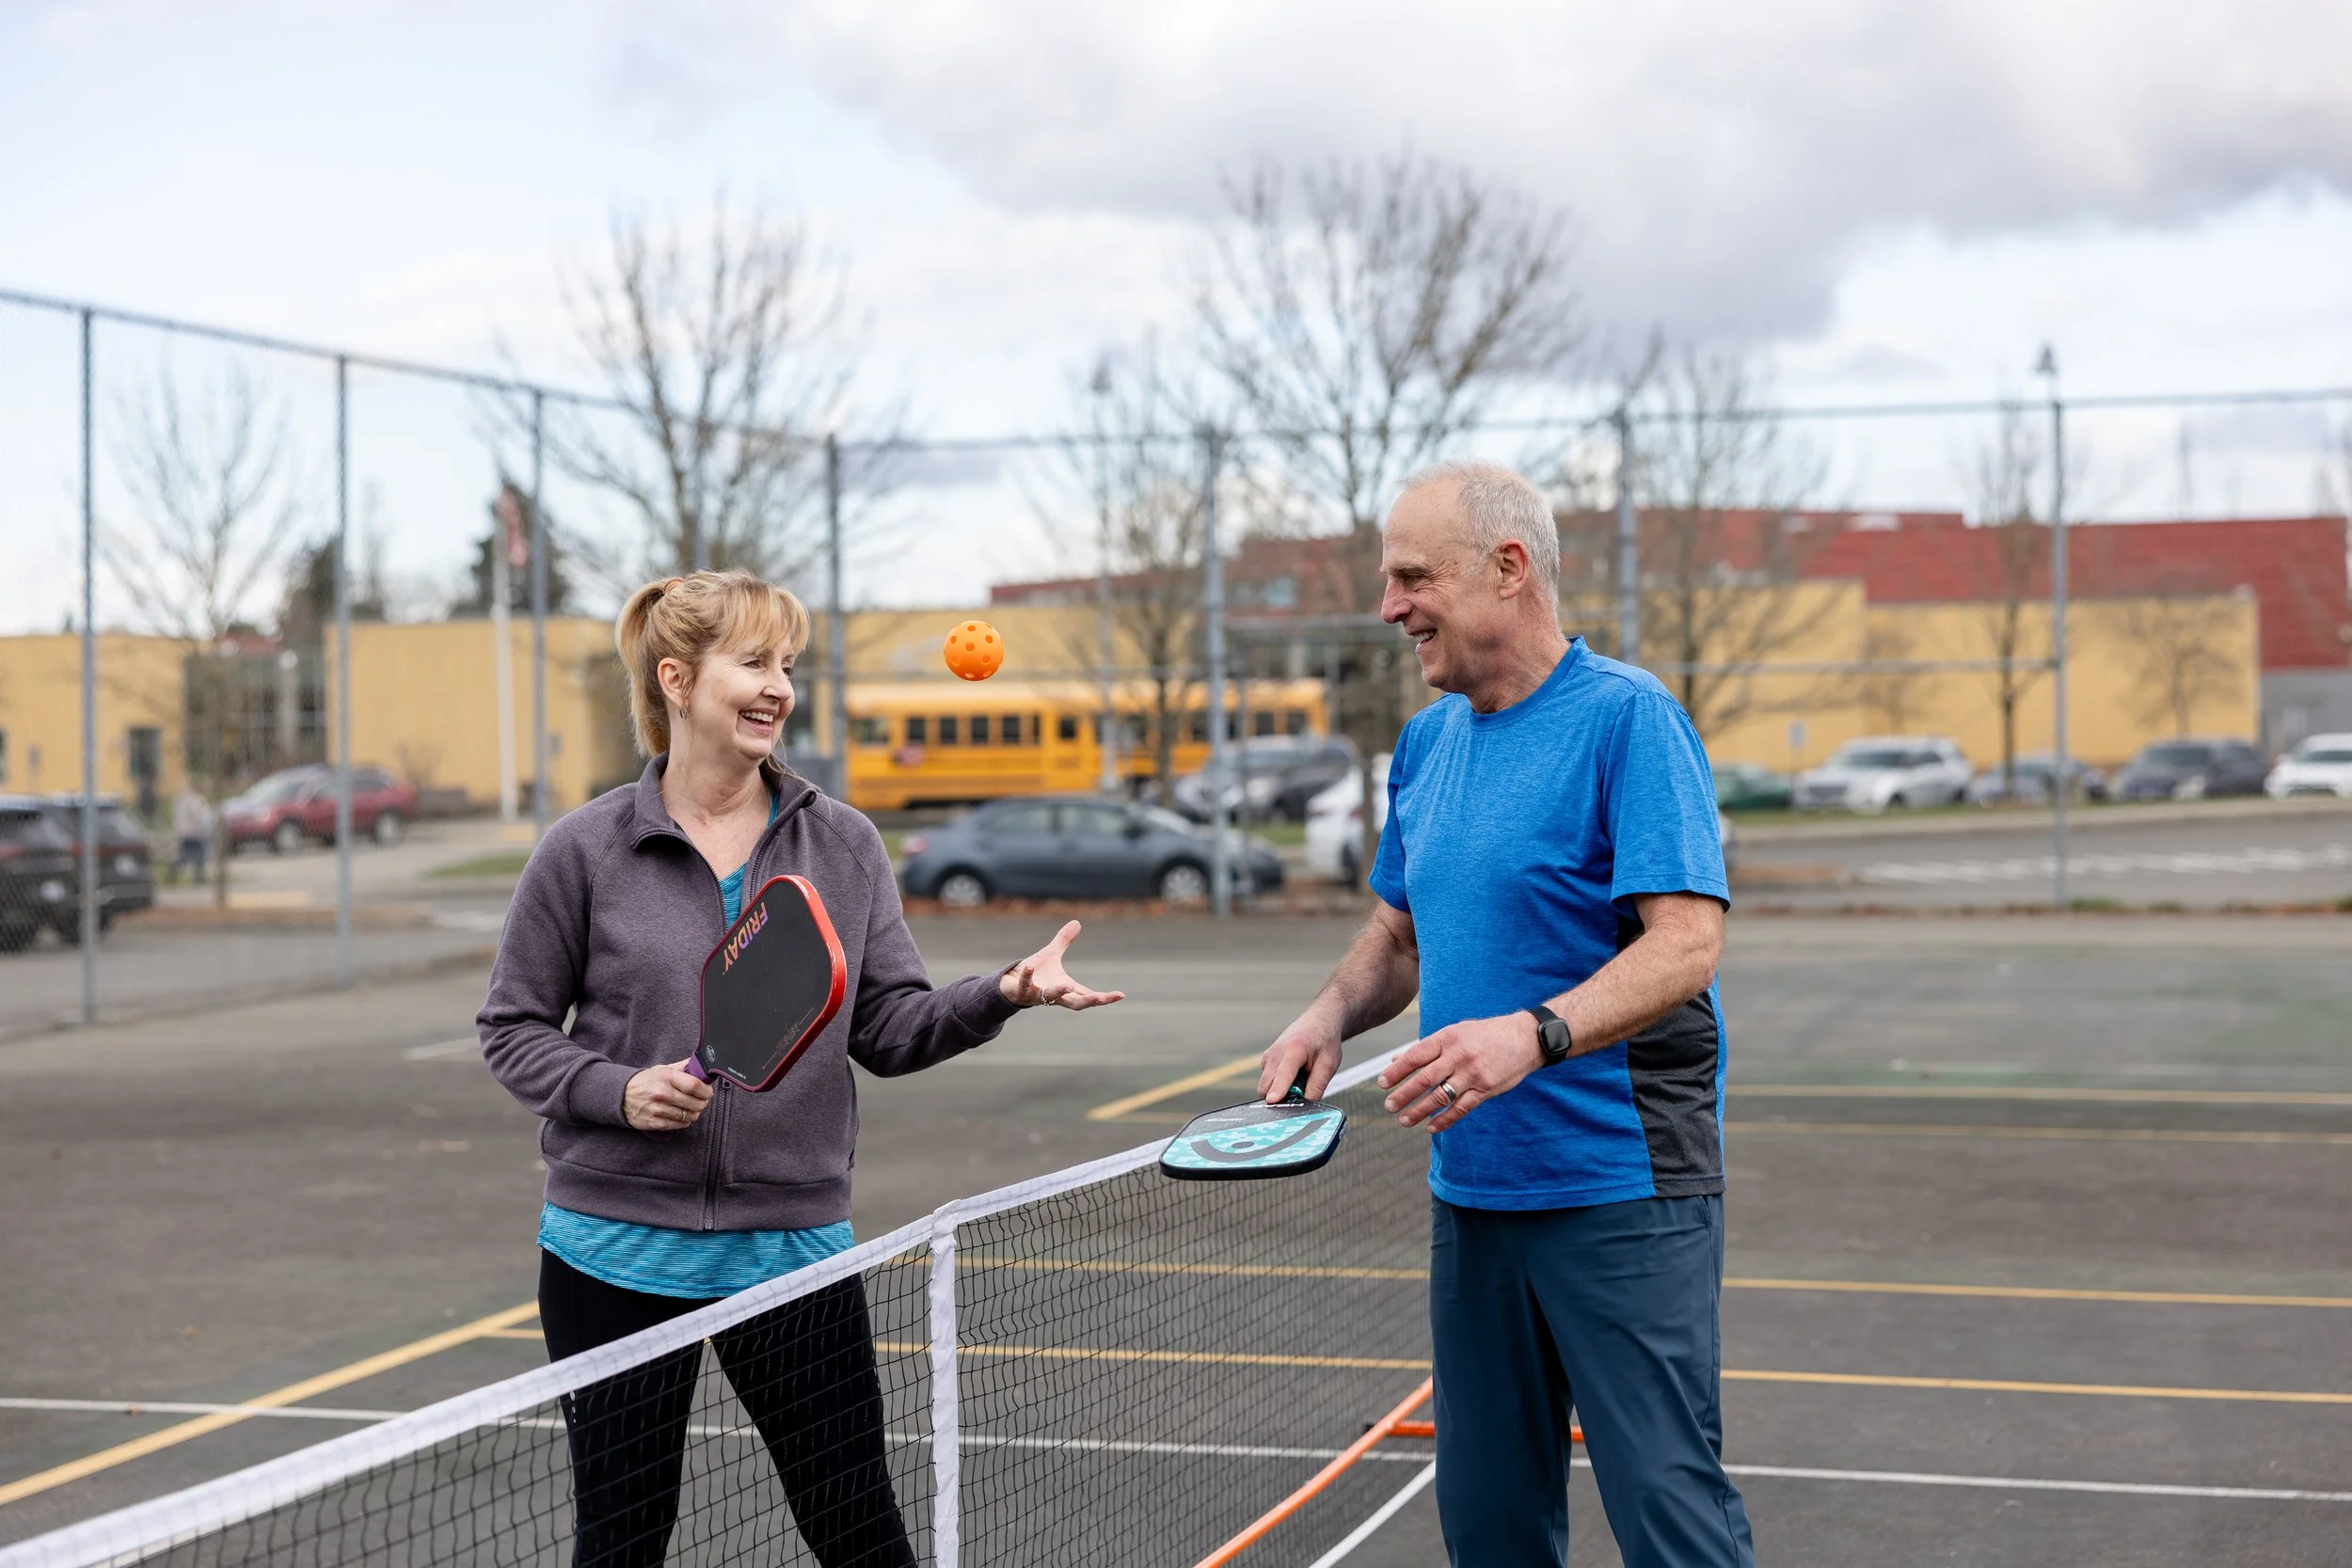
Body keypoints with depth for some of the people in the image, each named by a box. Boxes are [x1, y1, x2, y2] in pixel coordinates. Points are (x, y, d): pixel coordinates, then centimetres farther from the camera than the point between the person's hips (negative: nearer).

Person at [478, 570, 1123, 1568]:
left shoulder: (844, 846, 3)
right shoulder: (585, 850, -4)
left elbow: (890, 1029, 1)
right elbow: (513, 1030, 2)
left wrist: (1004, 992, -17)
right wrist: (618, 1091, -16)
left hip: (793, 1248, 2)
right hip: (618, 1250, -1)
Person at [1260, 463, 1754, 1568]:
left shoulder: (1626, 718, -11)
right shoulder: (1426, 743, 13)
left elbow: (1687, 940, -20)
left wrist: (1536, 1035, -33)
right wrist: (1332, 1015, 2)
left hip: (1619, 1195, -7)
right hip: (1469, 1191, 8)